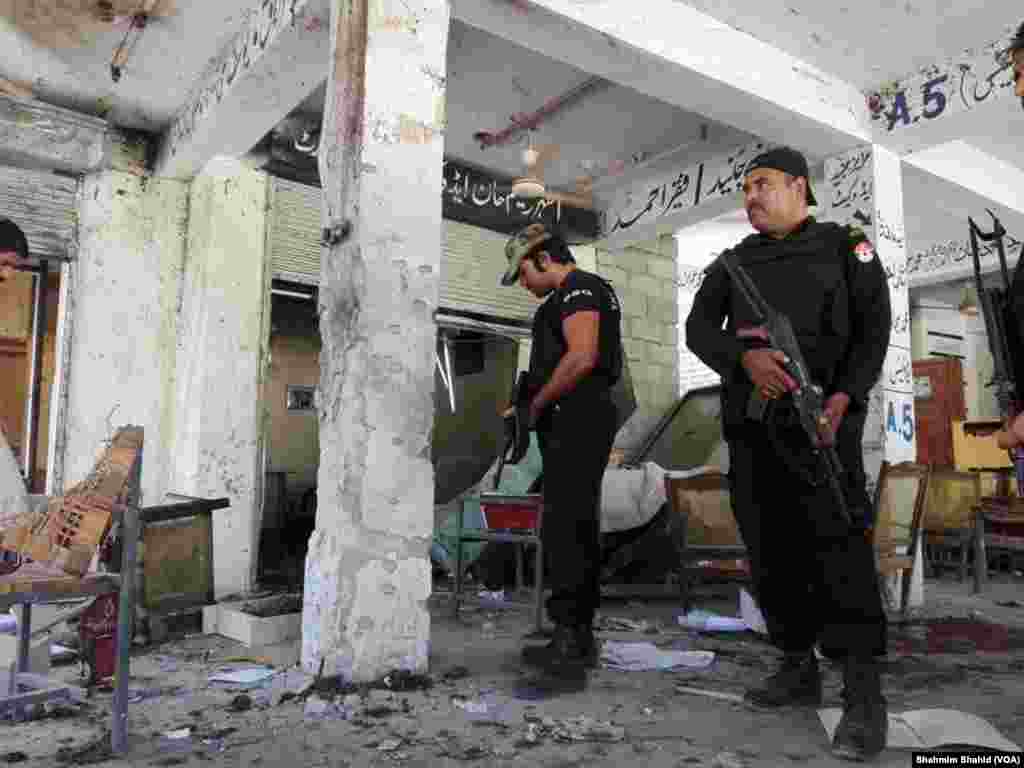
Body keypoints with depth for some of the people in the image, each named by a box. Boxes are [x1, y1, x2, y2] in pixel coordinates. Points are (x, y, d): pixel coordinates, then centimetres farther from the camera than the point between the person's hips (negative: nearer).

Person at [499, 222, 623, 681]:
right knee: (579, 530, 12)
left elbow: (581, 357, -22)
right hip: (579, 424, 11)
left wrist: (538, 403, -12)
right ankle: (581, 636, 19)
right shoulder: (581, 292, 25)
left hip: (575, 422, -11)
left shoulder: (577, 288, -7)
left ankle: (569, 643, -12)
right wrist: (535, 404, 13)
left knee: (563, 531, -13)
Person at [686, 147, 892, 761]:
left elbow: (874, 325, 0)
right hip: (749, 423, 4)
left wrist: (844, 397, -16)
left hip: (818, 418, -4)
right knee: (769, 548, 7)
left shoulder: (845, 245, 9)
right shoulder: (733, 264, 17)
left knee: (838, 543, -13)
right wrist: (746, 357, -18)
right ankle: (800, 670, 20)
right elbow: (699, 328, 3)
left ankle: (865, 697, -8)